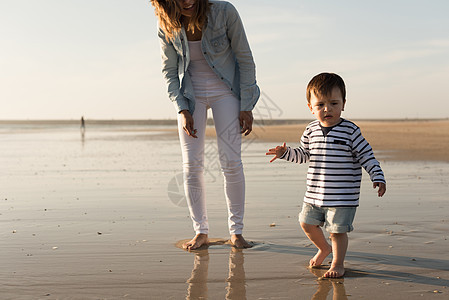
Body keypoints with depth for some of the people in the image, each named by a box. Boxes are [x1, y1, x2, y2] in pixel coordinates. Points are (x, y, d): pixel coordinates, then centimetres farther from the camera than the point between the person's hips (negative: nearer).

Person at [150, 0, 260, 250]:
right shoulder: (167, 26, -13)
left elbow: (245, 59, -12)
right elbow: (169, 70, 0)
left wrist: (246, 107, -12)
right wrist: (182, 109, -10)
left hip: (225, 90, -2)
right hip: (191, 93, 2)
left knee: (231, 161, -7)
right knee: (192, 165, -4)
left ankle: (236, 231, 6)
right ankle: (201, 232, 8)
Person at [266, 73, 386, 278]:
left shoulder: (350, 131, -10)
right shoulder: (311, 131, 3)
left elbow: (366, 156, -6)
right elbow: (303, 154, 17)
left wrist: (378, 178, -13)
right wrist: (285, 153, 2)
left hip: (343, 196, -5)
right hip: (314, 194, 5)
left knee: (337, 230, 0)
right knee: (307, 223, 14)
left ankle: (338, 264, 21)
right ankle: (324, 248, 41)